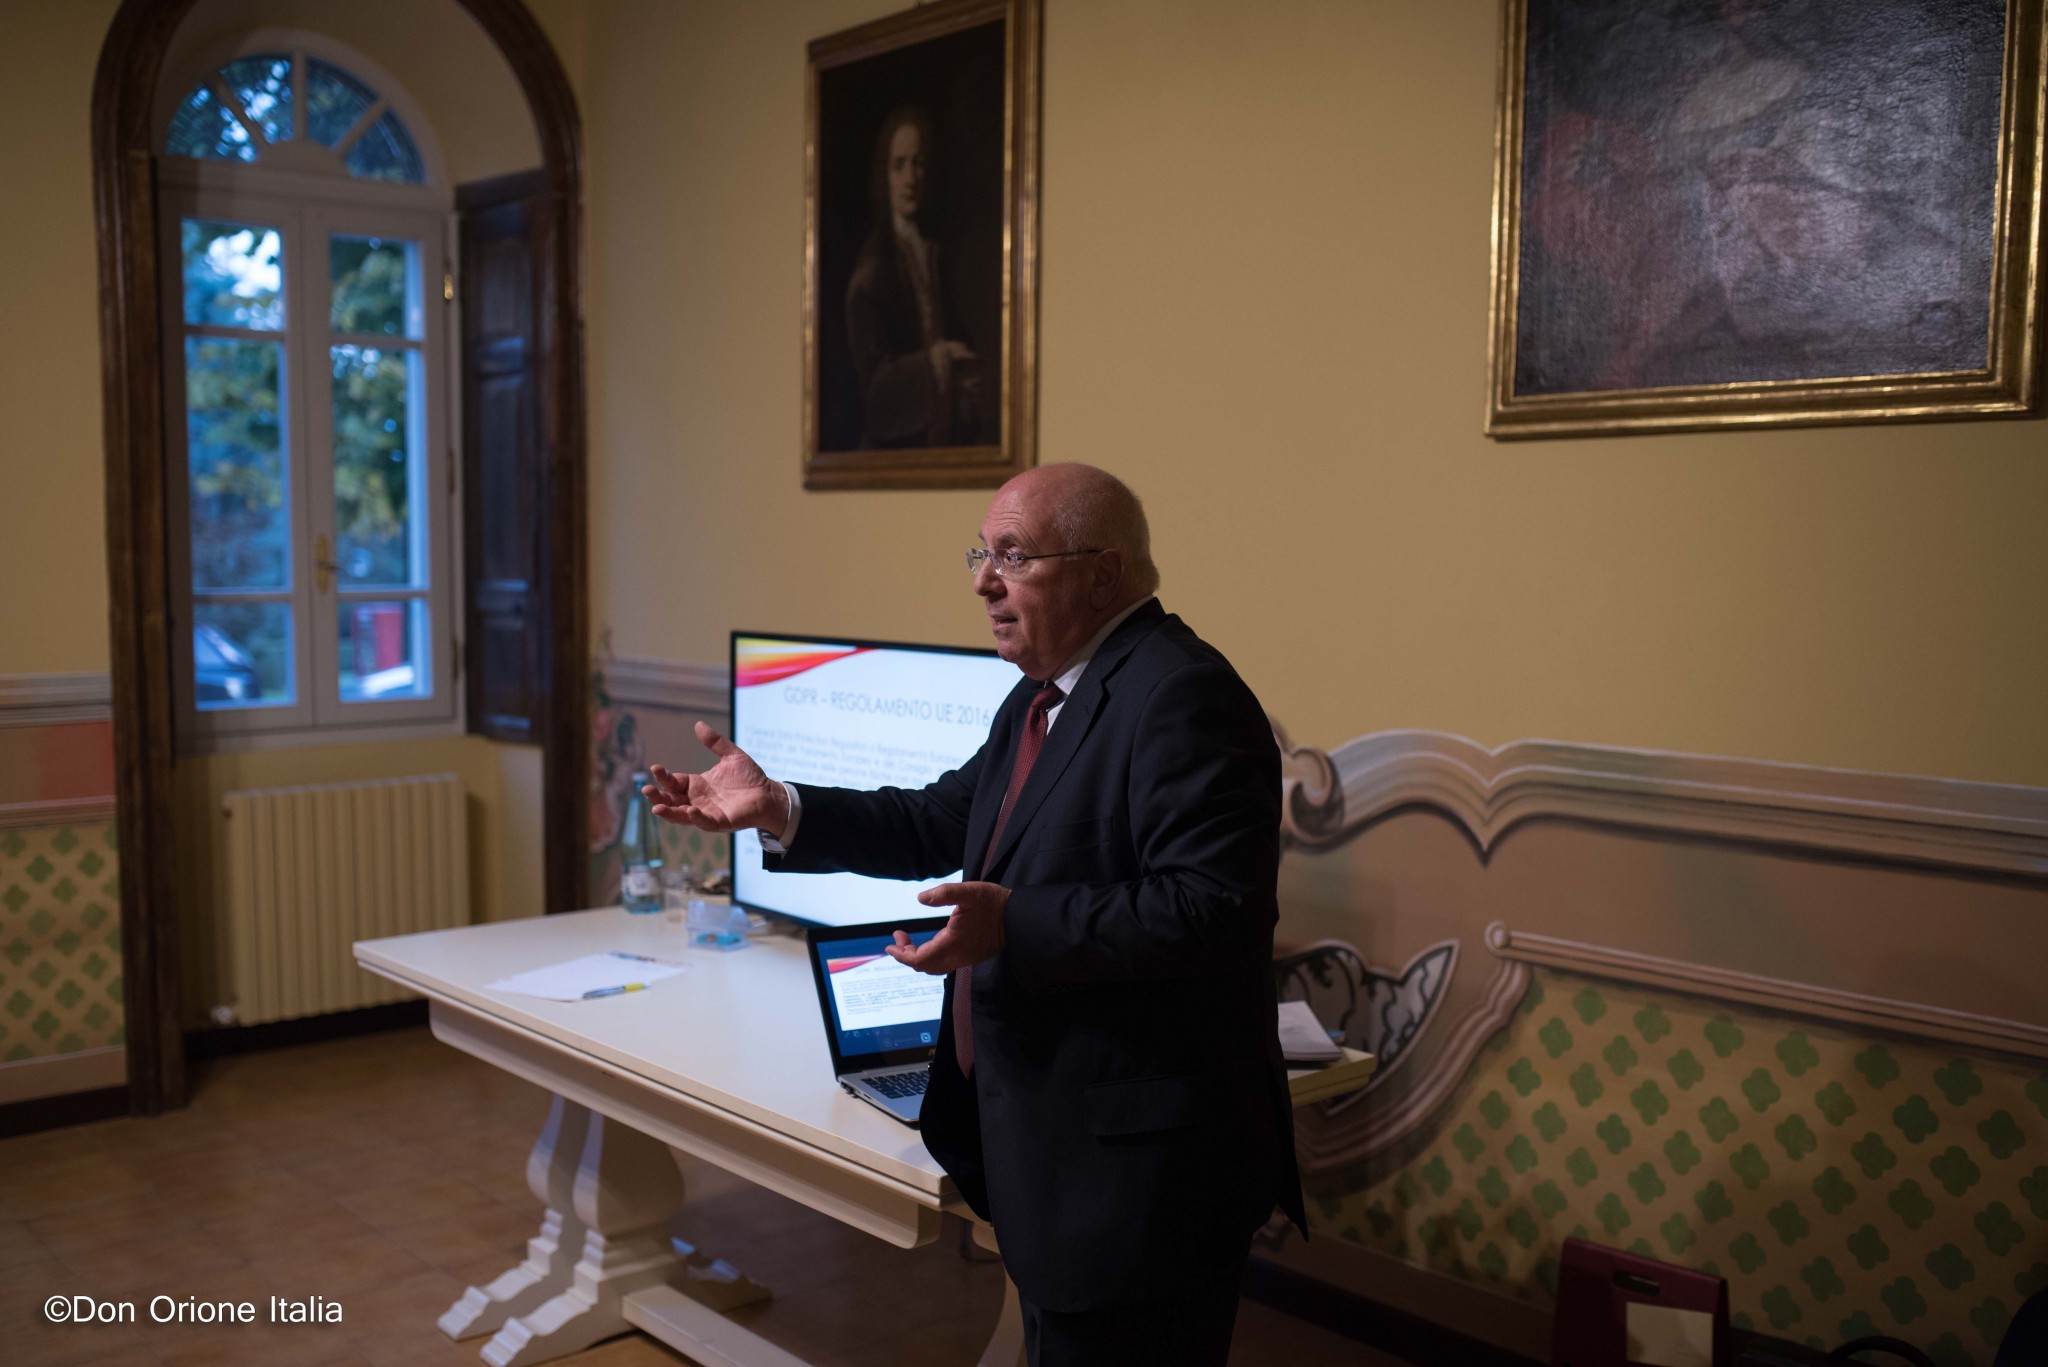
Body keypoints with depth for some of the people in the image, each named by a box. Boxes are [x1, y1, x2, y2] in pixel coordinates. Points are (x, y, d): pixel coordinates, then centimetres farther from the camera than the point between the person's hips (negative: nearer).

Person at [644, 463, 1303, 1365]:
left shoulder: (1181, 696, -20)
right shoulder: (1044, 697, 12)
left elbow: (1216, 910, -27)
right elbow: (943, 822, 18)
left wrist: (1015, 925, -32)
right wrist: (778, 810, 7)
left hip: (1132, 1163, -10)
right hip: (1051, 1147, 10)